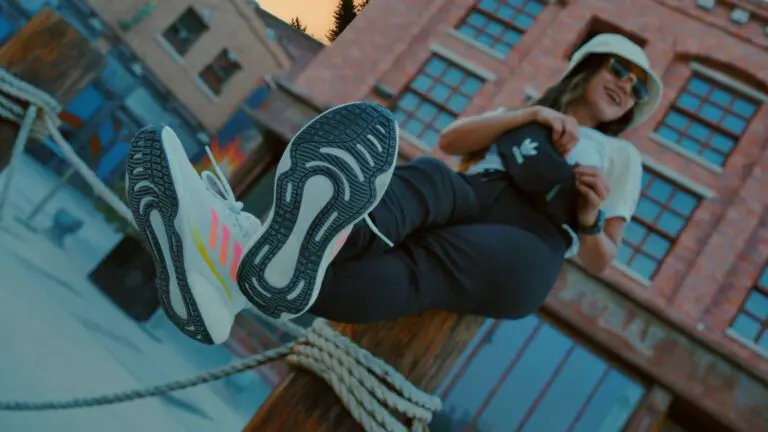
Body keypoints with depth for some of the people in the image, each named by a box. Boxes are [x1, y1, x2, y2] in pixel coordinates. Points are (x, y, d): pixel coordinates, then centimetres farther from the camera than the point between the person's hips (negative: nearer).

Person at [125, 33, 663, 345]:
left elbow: (599, 259, 18)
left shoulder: (622, 156, 29)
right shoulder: (518, 119, 34)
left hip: (528, 247, -2)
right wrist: (534, 113, 1)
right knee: (427, 180, -35)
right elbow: (450, 139, 12)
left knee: (411, 273, -35)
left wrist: (589, 216, -5)